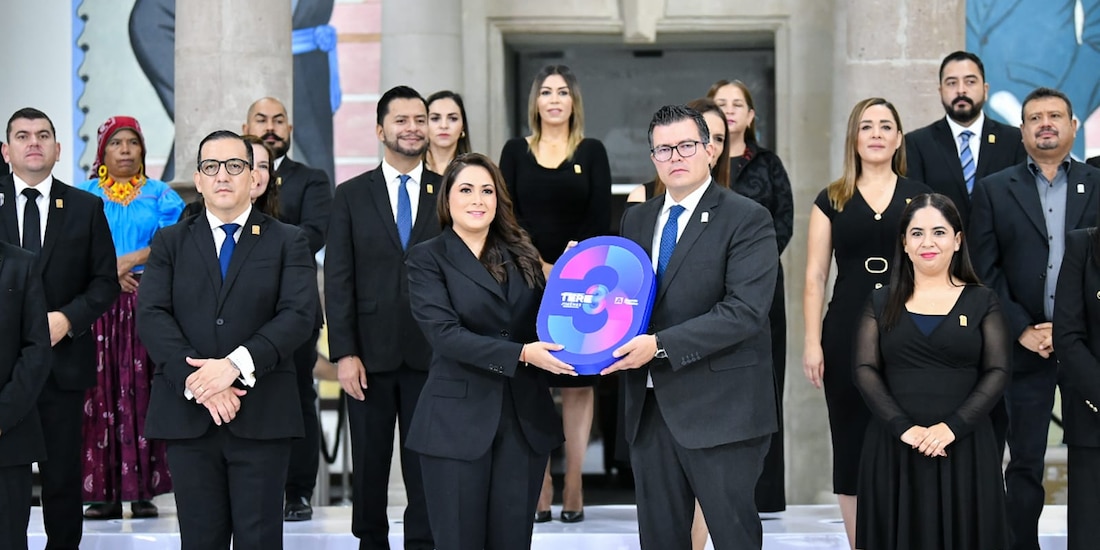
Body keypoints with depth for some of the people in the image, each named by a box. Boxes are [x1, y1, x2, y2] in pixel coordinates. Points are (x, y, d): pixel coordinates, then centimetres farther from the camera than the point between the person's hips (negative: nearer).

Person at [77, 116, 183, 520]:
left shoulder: (161, 195, 12)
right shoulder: (83, 195, 13)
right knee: (101, 394, -4)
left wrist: (127, 262, -12)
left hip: (148, 306, 0)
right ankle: (105, 492, -4)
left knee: (142, 392, -5)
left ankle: (144, 490, -4)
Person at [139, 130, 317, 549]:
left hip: (261, 416, -1)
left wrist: (236, 364, -19)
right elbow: (151, 317, -1)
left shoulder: (288, 242, 8)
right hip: (187, 414, 2)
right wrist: (197, 381, -15)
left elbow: (298, 314, -6)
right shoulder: (169, 242, 12)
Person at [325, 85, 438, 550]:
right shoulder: (351, 196, 4)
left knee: (426, 466, 3)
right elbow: (338, 280, 0)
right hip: (371, 354, 0)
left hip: (431, 353, 0)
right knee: (369, 465, 9)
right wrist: (344, 353, -8)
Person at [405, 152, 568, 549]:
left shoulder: (521, 255, 12)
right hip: (458, 420, -4)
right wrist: (521, 354, -21)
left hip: (525, 418, 4)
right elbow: (445, 333, -14)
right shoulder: (428, 259, -1)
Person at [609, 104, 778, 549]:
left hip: (720, 410, -6)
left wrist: (660, 345, -21)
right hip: (649, 407, 6)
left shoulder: (746, 219, -7)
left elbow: (745, 311, -17)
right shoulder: (637, 219, 14)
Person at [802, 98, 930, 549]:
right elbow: (814, 277, 5)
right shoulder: (831, 201, 7)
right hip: (847, 337, 1)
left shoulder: (919, 197, 7)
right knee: (852, 445, 3)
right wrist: (812, 343, -2)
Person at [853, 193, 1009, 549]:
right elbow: (864, 370, 0)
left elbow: (997, 373, -1)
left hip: (965, 447, -1)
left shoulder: (982, 301, 5)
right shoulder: (882, 302, 8)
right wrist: (904, 427, -14)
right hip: (894, 447, 1)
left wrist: (952, 426, -15)